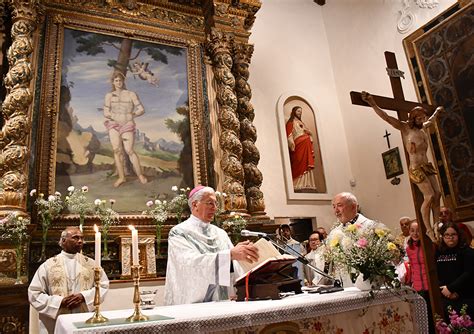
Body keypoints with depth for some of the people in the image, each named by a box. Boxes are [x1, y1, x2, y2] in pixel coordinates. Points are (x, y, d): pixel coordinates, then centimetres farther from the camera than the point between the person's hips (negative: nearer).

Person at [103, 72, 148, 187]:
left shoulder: (131, 94, 2)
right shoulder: (109, 96, 6)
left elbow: (141, 110, 0)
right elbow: (106, 113, -1)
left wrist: (130, 116, -9)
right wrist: (118, 116, -13)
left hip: (127, 126, -2)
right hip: (114, 126, 3)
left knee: (129, 151, -11)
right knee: (117, 151, -2)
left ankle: (140, 175, 1)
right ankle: (121, 177, 5)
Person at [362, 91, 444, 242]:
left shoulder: (422, 128, 15)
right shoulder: (405, 127, -6)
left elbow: (430, 120, 39)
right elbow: (386, 117, -18)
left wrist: (437, 111, 55)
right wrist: (373, 104, -28)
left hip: (427, 165, 8)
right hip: (416, 168, -8)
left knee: (437, 194, 4)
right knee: (429, 196, -10)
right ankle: (428, 230, 0)